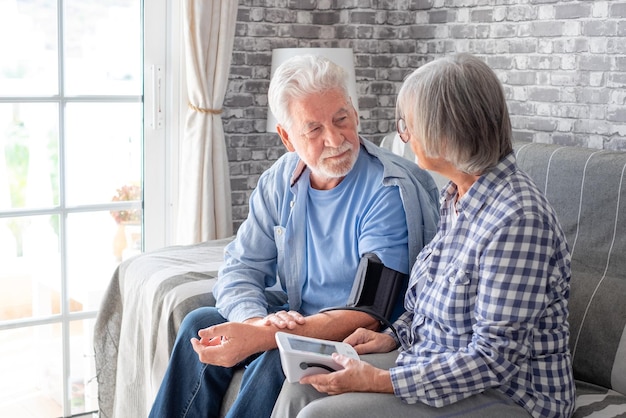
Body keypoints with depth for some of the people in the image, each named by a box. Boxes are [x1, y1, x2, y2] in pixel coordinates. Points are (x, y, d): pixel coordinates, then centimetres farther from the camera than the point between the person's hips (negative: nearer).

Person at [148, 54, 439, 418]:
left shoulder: (390, 192, -22)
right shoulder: (280, 180, 0)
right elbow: (241, 267, 1)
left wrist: (260, 338, -35)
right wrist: (256, 320, -24)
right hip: (293, 318, 6)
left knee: (282, 355, -31)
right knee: (201, 324, -10)